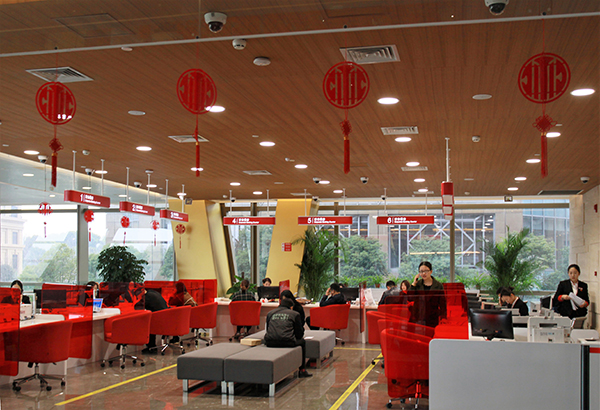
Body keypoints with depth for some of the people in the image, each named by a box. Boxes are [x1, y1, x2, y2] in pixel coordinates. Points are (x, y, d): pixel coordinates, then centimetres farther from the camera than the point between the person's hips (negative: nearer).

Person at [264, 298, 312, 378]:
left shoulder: (270, 313, 20)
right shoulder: (294, 314, 11)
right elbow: (299, 334, 12)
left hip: (270, 343, 4)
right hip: (287, 343, -4)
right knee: (302, 342, 26)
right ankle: (302, 370, 25)